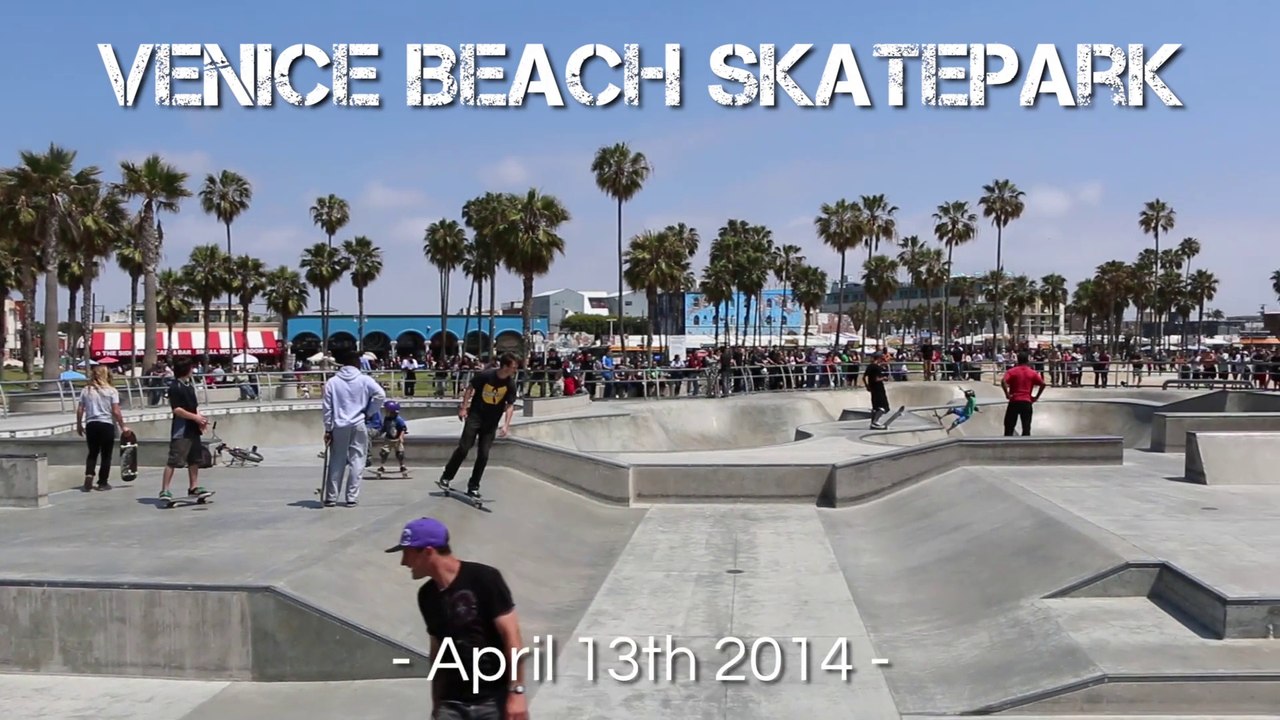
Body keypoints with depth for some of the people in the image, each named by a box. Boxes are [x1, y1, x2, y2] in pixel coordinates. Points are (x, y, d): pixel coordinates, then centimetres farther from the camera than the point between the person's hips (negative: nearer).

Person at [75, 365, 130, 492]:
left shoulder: (86, 390, 4)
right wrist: (123, 426, 0)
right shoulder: (111, 391, -6)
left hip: (91, 424, 3)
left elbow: (79, 410, 5)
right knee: (106, 455, 8)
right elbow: (116, 412, -9)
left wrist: (79, 425, 17)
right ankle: (102, 483, 12)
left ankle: (88, 477, -3)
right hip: (107, 424, -3)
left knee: (92, 453, 16)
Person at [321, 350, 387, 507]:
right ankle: (352, 497, 4)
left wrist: (328, 429, 7)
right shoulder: (365, 380, -2)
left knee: (337, 461, 10)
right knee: (357, 461, 4)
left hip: (339, 427, 2)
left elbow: (326, 408, 2)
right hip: (359, 426, -2)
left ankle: (330, 497, 13)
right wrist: (368, 412, 0)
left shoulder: (332, 382, 3)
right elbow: (380, 394, -13)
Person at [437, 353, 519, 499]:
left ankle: (473, 486, 12)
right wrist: (464, 408, -6)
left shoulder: (511, 384, -9)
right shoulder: (485, 376, -17)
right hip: (475, 416, -3)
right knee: (463, 448, -6)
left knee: (483, 454, 1)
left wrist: (506, 425, -15)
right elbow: (470, 389, -3)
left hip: (491, 422, 3)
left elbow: (510, 405, -5)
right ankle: (446, 477, 10)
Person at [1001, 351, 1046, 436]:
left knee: (1009, 427, 6)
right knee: (1026, 428, 6)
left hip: (1014, 401, -1)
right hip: (1027, 402, 2)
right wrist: (1036, 397, 5)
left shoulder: (1012, 371, 1)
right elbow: (1042, 384, -1)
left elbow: (1003, 381, -16)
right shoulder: (1032, 373, 7)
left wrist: (1007, 394, -9)